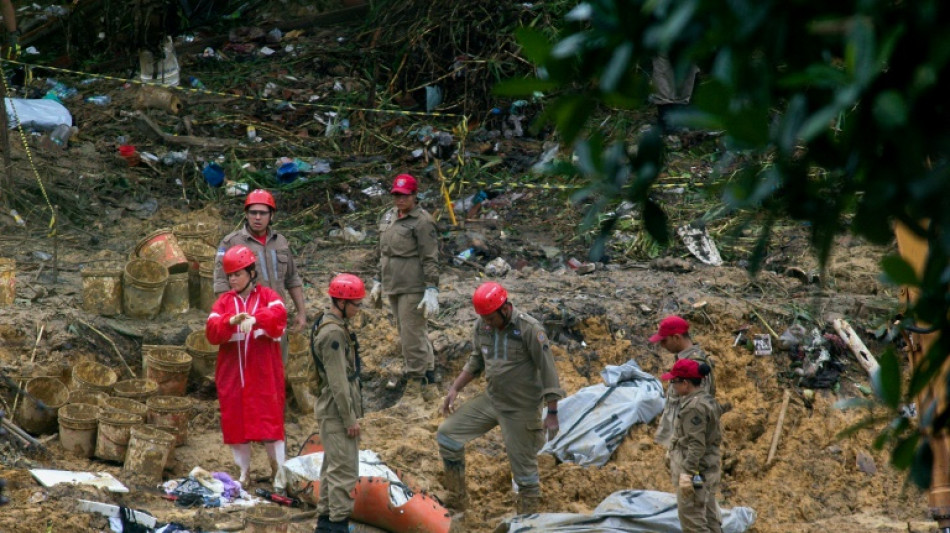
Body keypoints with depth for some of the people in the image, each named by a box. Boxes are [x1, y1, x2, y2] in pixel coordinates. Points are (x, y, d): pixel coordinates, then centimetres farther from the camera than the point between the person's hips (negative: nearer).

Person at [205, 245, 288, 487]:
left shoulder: (266, 295, 3)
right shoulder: (224, 301, 10)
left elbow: (278, 313, -20)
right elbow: (211, 331, -4)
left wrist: (255, 318, -39)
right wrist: (231, 321, -24)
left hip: (263, 373, -3)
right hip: (232, 373, 3)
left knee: (270, 420, -5)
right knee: (235, 422, 4)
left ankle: (278, 470, 4)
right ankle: (244, 472, 15)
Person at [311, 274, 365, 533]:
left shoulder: (331, 326, 13)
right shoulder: (333, 333, -20)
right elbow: (338, 381, -21)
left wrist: (353, 411, 21)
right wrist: (350, 418, -18)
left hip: (334, 411, 11)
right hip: (338, 412, -11)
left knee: (332, 467, 16)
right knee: (344, 470, -8)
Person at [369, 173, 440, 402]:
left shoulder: (422, 221, -9)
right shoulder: (387, 218, 15)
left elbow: (430, 259, -13)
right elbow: (382, 253, 25)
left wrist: (432, 290, -18)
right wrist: (377, 282, 24)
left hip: (413, 288, -8)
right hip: (392, 287, 8)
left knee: (412, 335, -9)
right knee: (413, 334, 11)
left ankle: (416, 381, -2)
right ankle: (429, 383, 17)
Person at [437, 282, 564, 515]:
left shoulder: (530, 329, -20)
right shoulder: (482, 326, -1)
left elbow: (547, 371, -18)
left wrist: (552, 414, -19)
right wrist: (455, 388, 8)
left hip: (521, 409, -7)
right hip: (490, 399, 7)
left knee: (523, 466, 0)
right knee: (447, 434, 3)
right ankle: (456, 501, 14)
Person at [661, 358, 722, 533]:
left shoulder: (694, 407, -19)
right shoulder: (707, 400, 12)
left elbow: (696, 444, -24)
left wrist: (686, 473, -27)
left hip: (695, 470, -11)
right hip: (709, 469, 11)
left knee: (691, 518, -8)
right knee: (709, 517, 16)